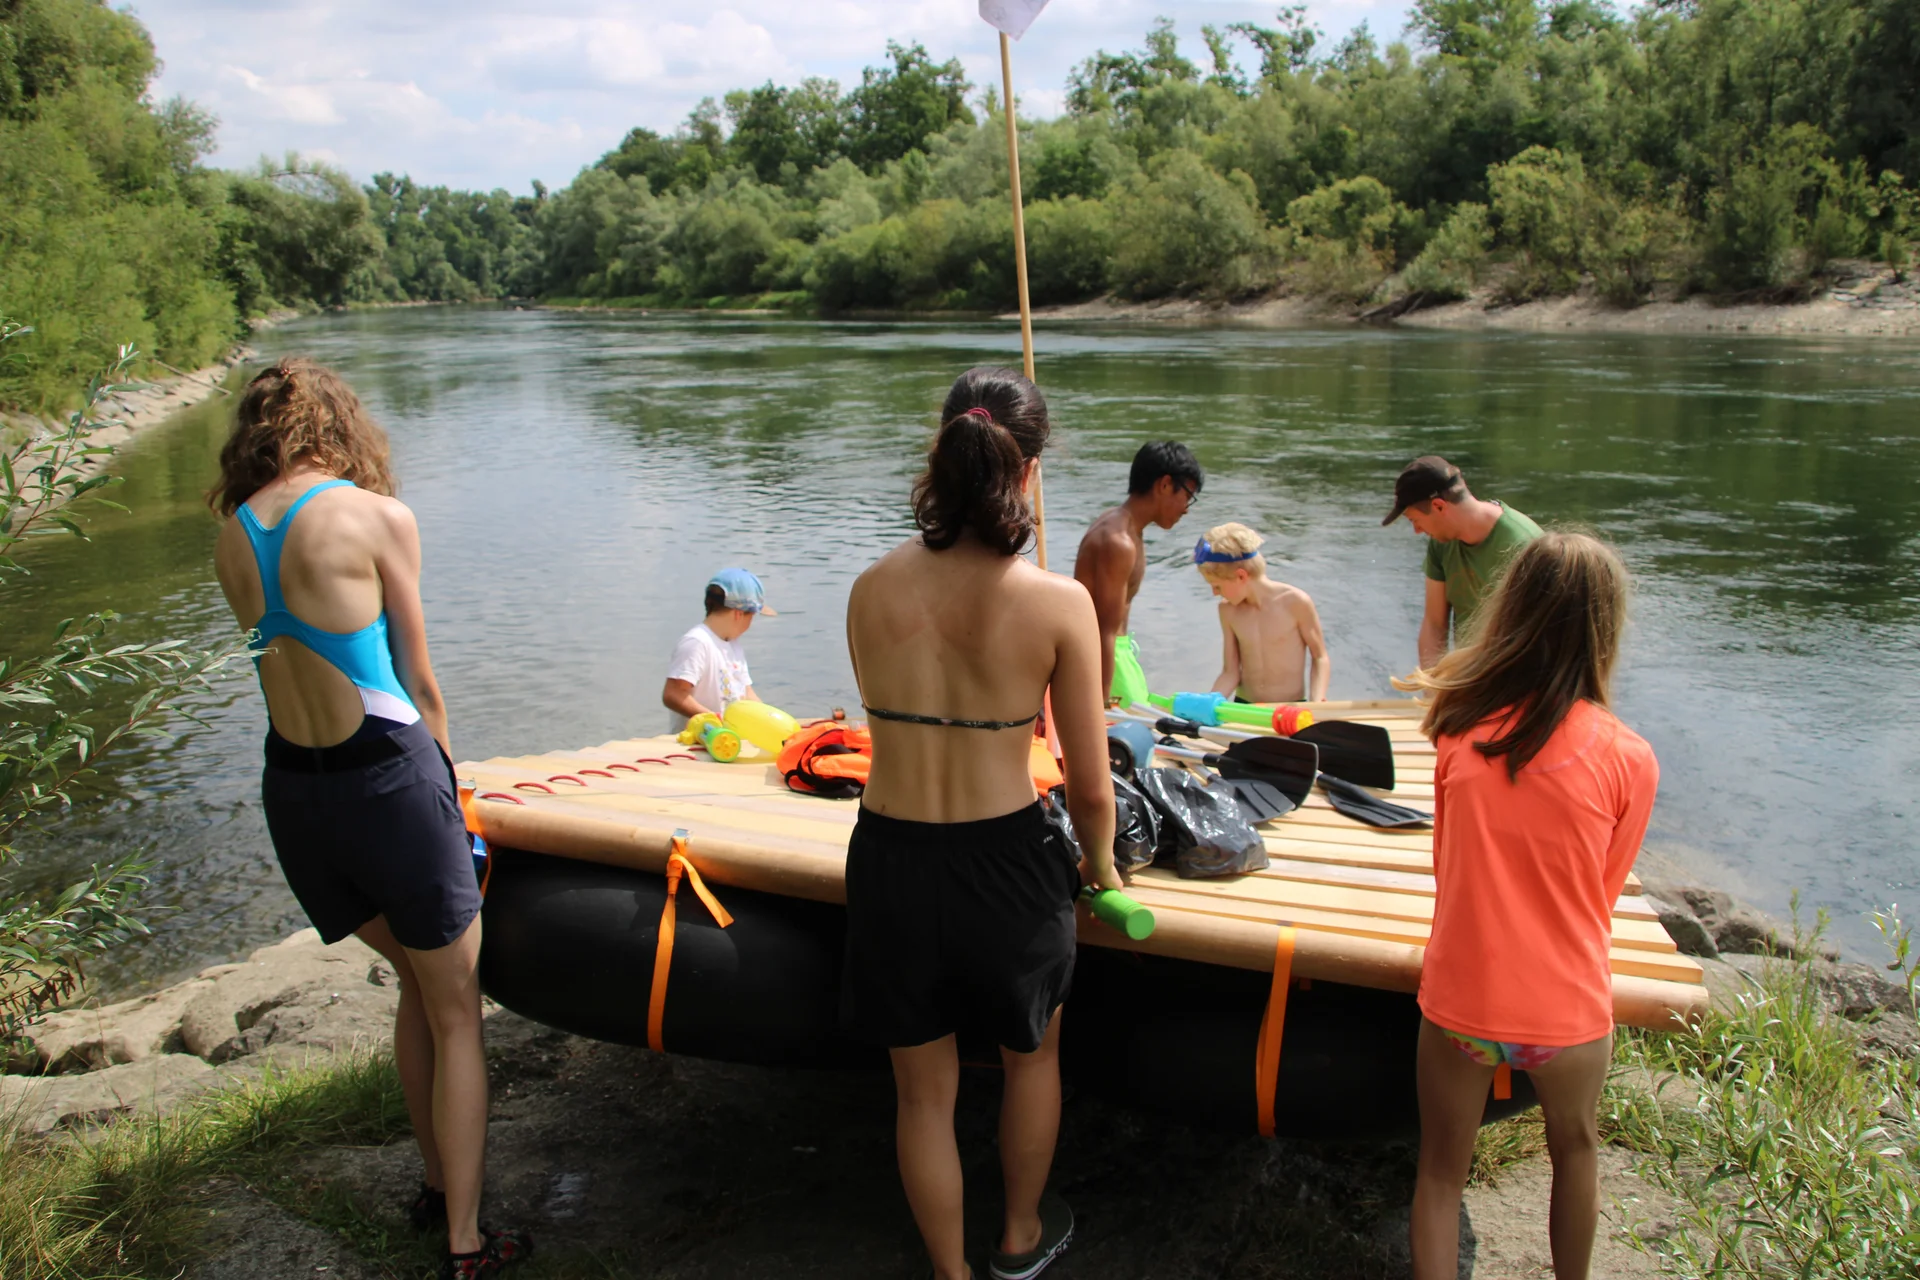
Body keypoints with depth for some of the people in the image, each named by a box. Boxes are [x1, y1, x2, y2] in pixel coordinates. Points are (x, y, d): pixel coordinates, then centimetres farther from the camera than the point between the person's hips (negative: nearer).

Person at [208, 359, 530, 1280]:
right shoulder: (377, 516, -9)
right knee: (455, 1012, 8)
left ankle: (434, 1185, 34)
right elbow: (417, 680, -2)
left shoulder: (232, 538, 5)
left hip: (289, 790, 6)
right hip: (385, 779, -6)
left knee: (416, 976, 24)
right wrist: (445, 774, 12)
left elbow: (294, 657, 10)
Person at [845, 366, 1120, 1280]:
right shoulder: (1058, 603, -16)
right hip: (1007, 860, -1)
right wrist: (1099, 863, 10)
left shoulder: (873, 590, -8)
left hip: (890, 862, 2)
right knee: (1031, 1055, 29)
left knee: (925, 1091, 21)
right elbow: (1089, 785, -9)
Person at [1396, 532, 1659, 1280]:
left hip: (1459, 1000, 1)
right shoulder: (1627, 758, -14)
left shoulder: (1460, 732, -9)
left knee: (1441, 1171, 18)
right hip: (1565, 1010, 0)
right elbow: (1603, 892, 1)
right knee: (1575, 1149, 27)